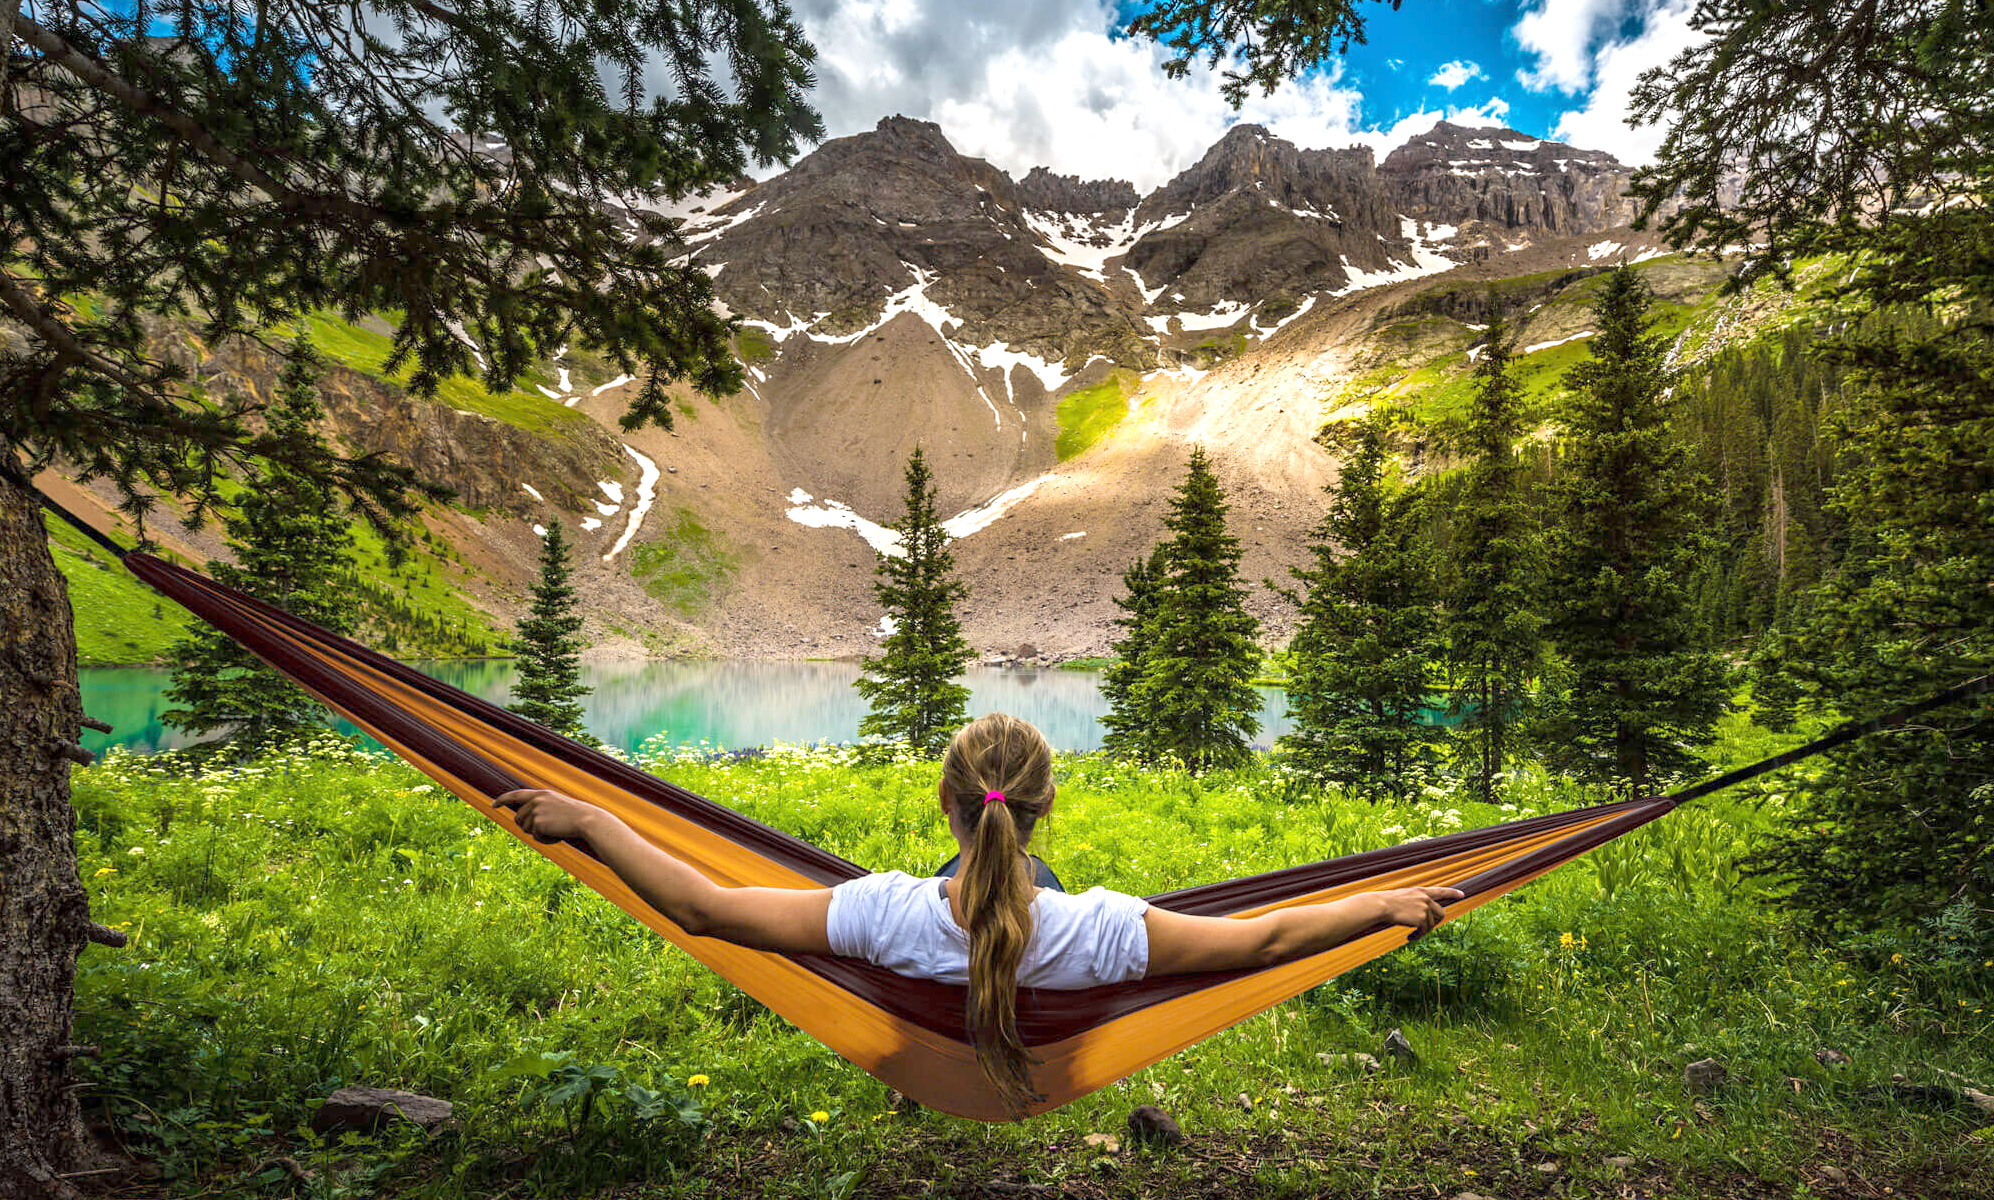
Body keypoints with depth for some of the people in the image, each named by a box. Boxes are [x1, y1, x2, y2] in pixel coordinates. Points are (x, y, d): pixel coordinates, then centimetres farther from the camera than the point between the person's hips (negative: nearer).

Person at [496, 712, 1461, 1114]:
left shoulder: (888, 915, -41)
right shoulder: (1095, 931, -40)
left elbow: (706, 909, -37)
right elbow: (1261, 939, -31)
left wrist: (589, 822, -27)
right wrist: (1388, 905, -18)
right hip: (1055, 1082, 0)